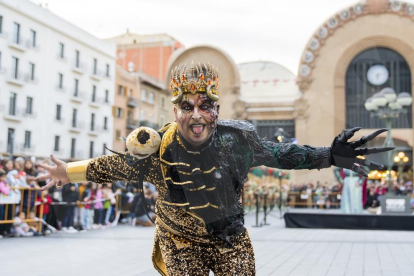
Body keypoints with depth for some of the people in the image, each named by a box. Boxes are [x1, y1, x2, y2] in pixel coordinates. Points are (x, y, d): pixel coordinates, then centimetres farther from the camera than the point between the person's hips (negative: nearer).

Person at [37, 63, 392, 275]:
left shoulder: (237, 137, -19)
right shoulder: (158, 149, -21)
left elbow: (280, 154, -6)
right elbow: (116, 165, -5)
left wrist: (330, 156, -15)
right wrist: (70, 172, -4)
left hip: (230, 237, 2)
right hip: (180, 241, -1)